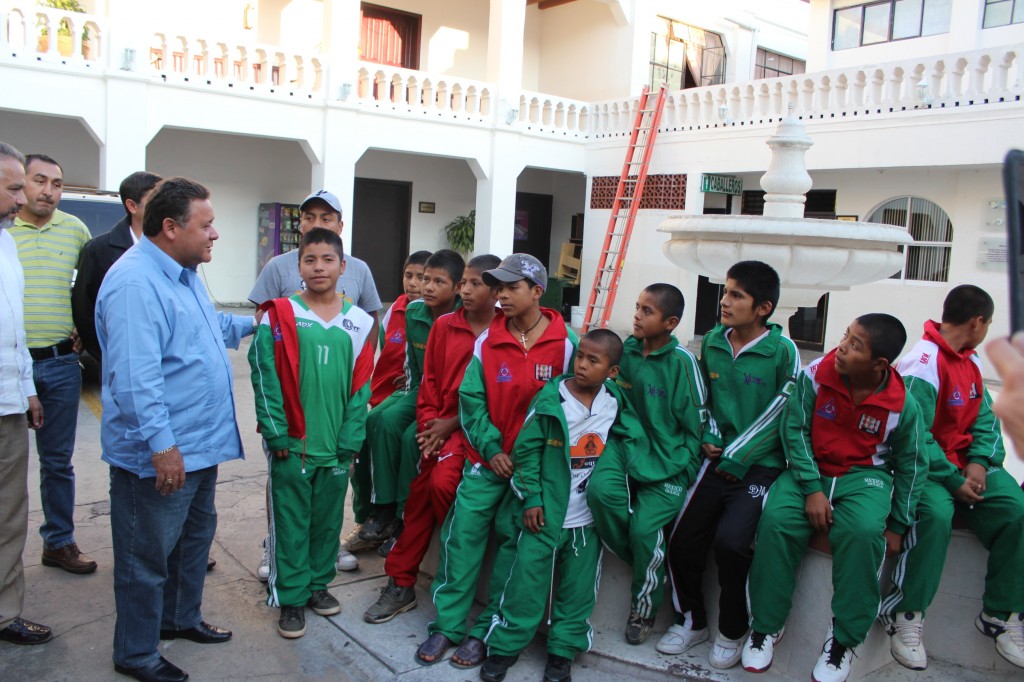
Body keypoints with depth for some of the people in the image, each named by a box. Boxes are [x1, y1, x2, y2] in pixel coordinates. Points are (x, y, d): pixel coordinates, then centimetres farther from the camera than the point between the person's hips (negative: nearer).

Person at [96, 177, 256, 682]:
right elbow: (135, 376, -30)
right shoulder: (135, 283, -24)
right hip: (159, 455, -10)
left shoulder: (184, 274, 11)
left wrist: (253, 324, 29)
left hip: (200, 443, 10)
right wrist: (162, 443, -30)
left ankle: (182, 617, 43)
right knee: (148, 555, 6)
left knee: (196, 535, 24)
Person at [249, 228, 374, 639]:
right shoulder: (280, 316, -5)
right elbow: (265, 378, -7)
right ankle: (291, 597, 21)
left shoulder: (358, 323, 2)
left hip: (337, 447, 3)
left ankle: (318, 583, 34)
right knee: (291, 522, 7)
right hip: (292, 445, -3)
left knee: (329, 519, 15)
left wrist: (349, 439, -3)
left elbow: (360, 385, 2)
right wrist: (276, 435, -11)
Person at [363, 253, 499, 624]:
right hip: (439, 425, 5)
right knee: (419, 494, 2)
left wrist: (450, 425, -10)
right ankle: (401, 585, 16)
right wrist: (429, 421, -2)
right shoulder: (444, 325, 8)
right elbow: (429, 378, 11)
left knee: (442, 482, -23)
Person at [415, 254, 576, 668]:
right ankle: (447, 625, 15)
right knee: (462, 533, 0)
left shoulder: (565, 344, -7)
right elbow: (471, 398, 0)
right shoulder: (487, 340, 0)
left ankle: (487, 632, 19)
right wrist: (491, 449, -9)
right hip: (486, 457, 2)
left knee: (512, 541, 5)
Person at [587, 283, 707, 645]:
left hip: (667, 459, -4)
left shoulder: (682, 361, -10)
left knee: (645, 526, -15)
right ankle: (650, 563, 3)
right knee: (601, 488, -25)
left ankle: (644, 608, 16)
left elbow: (695, 425, -5)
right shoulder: (626, 350, 3)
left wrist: (681, 472, -8)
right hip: (629, 444, 4)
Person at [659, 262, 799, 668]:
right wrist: (709, 437, 2)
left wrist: (736, 457, -11)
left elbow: (781, 414, -10)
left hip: (759, 465, -5)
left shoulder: (783, 351, -10)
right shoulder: (711, 342, 5)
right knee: (682, 542, 0)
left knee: (730, 540, -23)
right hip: (717, 461, 5)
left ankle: (732, 631, 5)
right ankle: (692, 621, 27)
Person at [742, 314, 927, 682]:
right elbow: (795, 430, -6)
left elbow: (912, 465, 4)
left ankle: (843, 638, -13)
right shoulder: (815, 375, -12)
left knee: (864, 531, -33)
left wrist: (897, 525, 4)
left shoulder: (902, 404, -9)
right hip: (810, 469, 1)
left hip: (865, 476, 0)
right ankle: (766, 625, -9)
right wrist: (812, 488, -15)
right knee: (775, 519, -28)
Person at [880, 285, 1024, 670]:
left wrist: (979, 462, -9)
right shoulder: (923, 364, -17)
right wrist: (953, 481, -18)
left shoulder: (971, 360, 11)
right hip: (925, 465, -8)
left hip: (966, 462, 8)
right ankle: (904, 616, -18)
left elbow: (985, 417, 9)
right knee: (936, 513, -33)